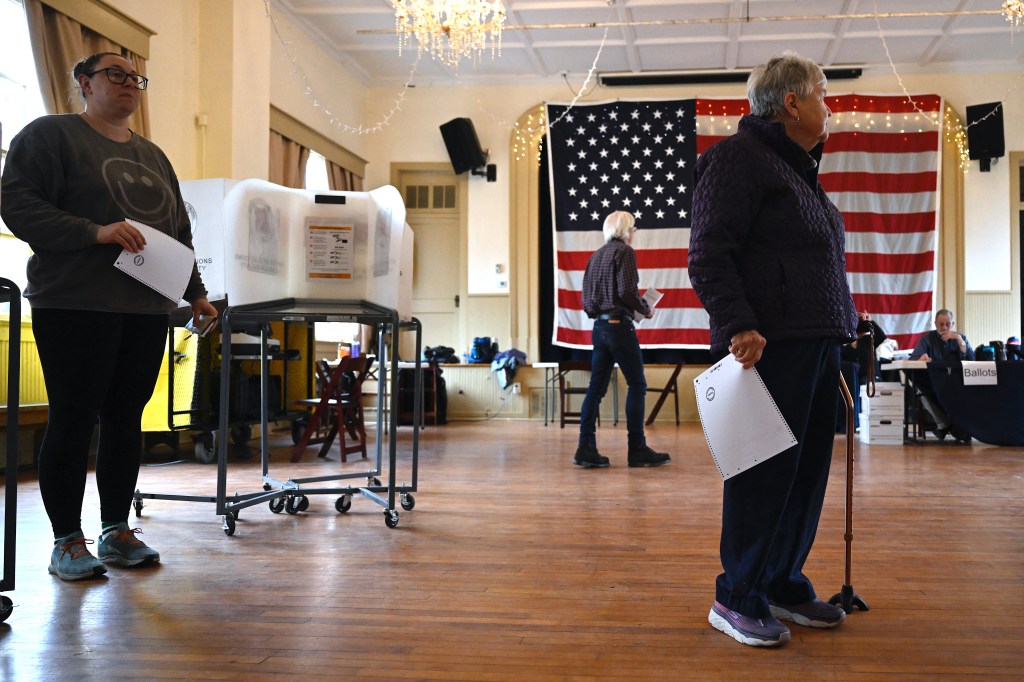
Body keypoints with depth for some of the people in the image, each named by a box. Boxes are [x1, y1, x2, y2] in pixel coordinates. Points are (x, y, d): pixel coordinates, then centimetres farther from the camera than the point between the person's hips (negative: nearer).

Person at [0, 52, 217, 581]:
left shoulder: (152, 156, 21)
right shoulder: (50, 135, 2)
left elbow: (180, 233, 22)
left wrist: (195, 292, 17)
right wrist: (95, 232, -20)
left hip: (147, 309, 6)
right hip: (76, 305, -6)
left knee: (126, 419, 7)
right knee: (73, 420, -2)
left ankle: (116, 531, 17)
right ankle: (67, 541, 8)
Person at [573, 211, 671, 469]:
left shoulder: (596, 255, 15)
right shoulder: (624, 251, -7)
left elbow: (586, 295, 14)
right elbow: (628, 291, -16)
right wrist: (646, 309, -1)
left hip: (599, 327, 7)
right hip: (619, 325, -7)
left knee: (596, 387, 6)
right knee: (637, 385, 1)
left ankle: (586, 449, 4)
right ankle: (637, 449, 3)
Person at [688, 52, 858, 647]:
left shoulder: (798, 167, 24)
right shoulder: (738, 157, -5)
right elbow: (709, 255, -14)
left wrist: (845, 324, 20)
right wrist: (738, 324, -25)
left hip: (818, 345, 10)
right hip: (769, 346, -9)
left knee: (808, 470, 12)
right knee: (765, 473, -5)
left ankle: (785, 585, 25)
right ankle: (737, 599, 8)